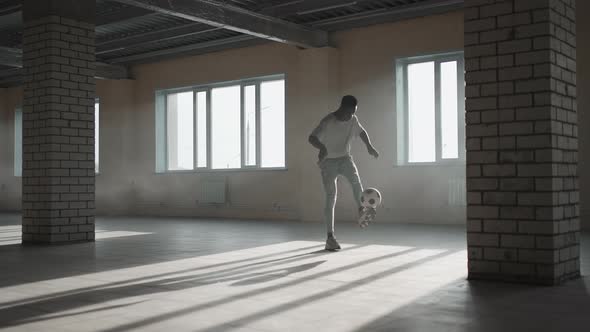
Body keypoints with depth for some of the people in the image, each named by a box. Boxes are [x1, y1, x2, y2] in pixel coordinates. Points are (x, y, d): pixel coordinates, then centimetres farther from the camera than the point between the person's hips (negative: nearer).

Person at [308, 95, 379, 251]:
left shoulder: (353, 120, -4)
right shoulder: (328, 121, -22)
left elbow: (361, 131, 17)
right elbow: (312, 138, -32)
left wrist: (369, 146, 4)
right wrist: (322, 148, -52)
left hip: (344, 158, 4)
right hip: (328, 161, -4)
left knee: (355, 179, -28)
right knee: (331, 198, -10)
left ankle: (361, 209, -10)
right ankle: (330, 237, -6)